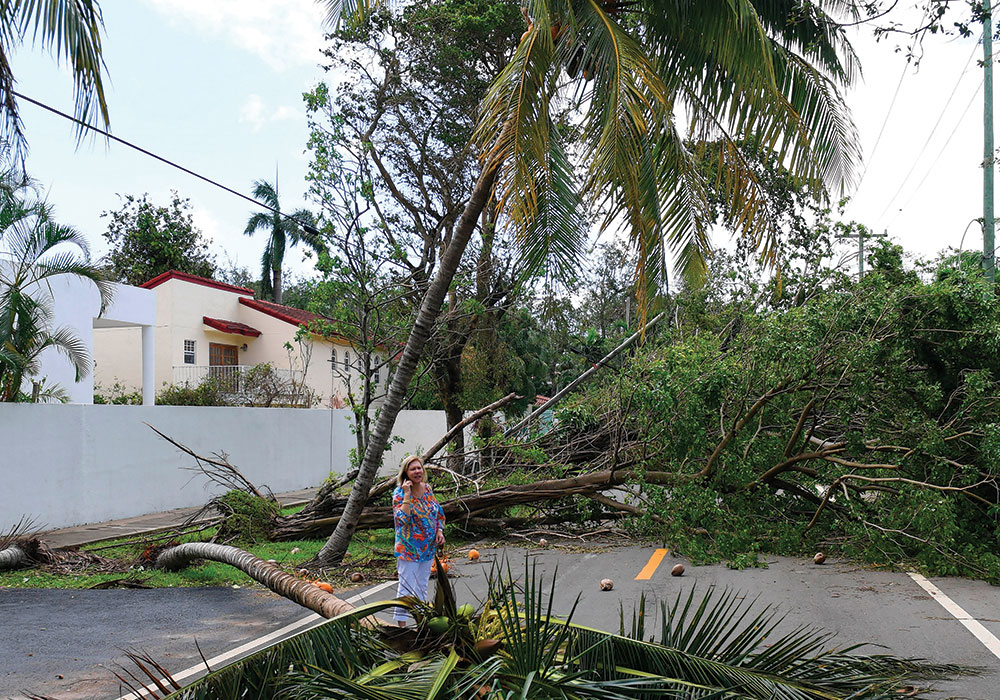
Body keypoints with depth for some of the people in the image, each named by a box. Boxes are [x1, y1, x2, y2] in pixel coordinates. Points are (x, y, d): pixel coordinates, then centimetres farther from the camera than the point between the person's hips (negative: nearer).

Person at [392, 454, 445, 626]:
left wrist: (439, 531, 1)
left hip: (428, 546, 6)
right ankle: (401, 622, 3)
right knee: (406, 586, -4)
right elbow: (402, 519, -28)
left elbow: (438, 512, 14)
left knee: (422, 585, 18)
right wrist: (407, 495, -29)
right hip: (408, 547, -6)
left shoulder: (427, 488, 3)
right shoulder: (399, 493, -15)